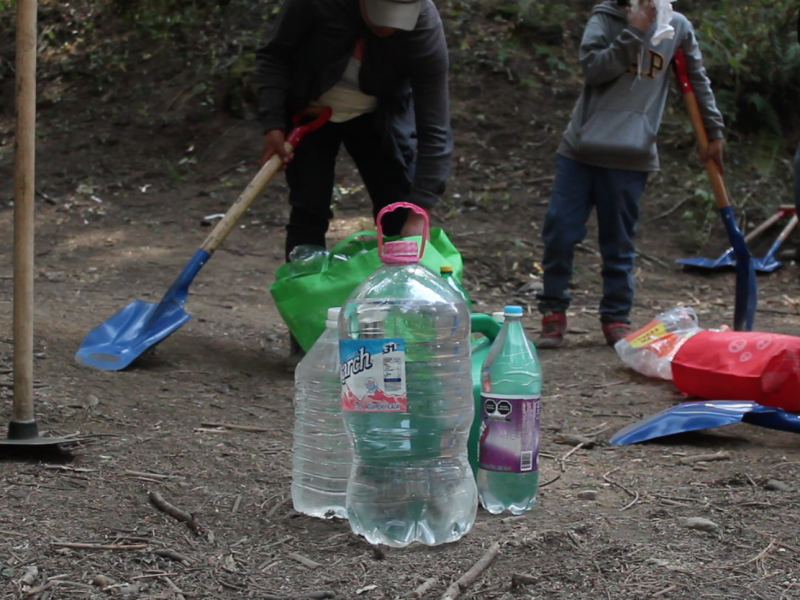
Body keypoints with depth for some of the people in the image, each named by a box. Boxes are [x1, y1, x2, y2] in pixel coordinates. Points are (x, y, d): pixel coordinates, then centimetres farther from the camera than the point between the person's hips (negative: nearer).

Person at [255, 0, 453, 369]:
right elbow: (274, 56, -15)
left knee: (400, 214, -8)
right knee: (309, 210, -9)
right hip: (309, 111, -1)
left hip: (379, 115, 1)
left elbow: (435, 131, -31)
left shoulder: (425, 30, -33)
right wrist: (273, 125, -24)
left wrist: (419, 213, -37)